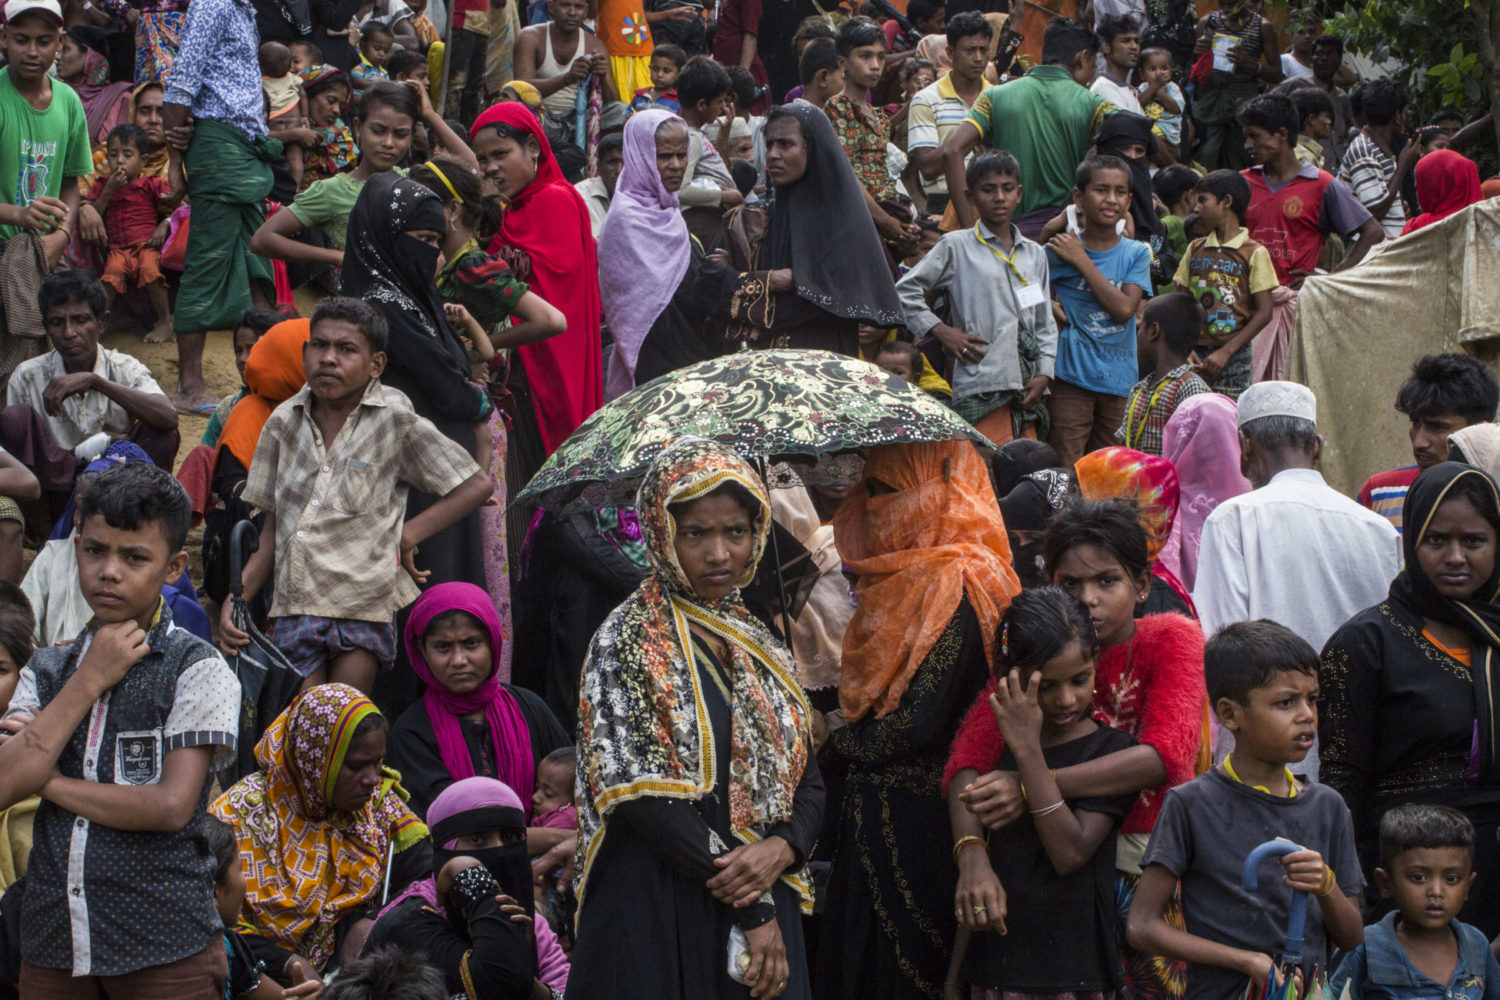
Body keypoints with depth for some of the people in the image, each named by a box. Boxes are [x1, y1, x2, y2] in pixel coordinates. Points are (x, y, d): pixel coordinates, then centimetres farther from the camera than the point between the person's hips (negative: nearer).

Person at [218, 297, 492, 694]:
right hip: (294, 603, 3)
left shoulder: (395, 420, -3)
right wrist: (235, 600, 2)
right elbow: (272, 527, 13)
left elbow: (476, 485, -1)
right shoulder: (284, 423, 9)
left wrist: (409, 534, -9)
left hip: (365, 604, -3)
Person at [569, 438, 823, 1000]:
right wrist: (753, 907, -15)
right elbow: (641, 793, -14)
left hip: (766, 910, 5)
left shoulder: (761, 650, 13)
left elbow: (808, 781, 13)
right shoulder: (626, 642, -5)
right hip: (659, 913, -5)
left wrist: (782, 849, -11)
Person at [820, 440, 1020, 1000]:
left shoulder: (954, 585, -17)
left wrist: (839, 743, -6)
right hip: (874, 803, 9)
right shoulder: (906, 575, 12)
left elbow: (920, 723, -20)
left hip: (911, 821, -9)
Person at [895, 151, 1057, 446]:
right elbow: (905, 291, 6)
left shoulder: (1035, 254, 19)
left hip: (1027, 387, 5)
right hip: (981, 387, -5)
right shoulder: (956, 247, 5)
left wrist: (1044, 375, 5)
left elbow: (1045, 324, 19)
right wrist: (941, 331, -2)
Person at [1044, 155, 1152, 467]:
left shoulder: (1137, 253, 4)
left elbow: (1124, 309, -11)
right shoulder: (1057, 253, 0)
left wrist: (1082, 261, -11)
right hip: (1072, 379, -2)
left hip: (1119, 380, 2)